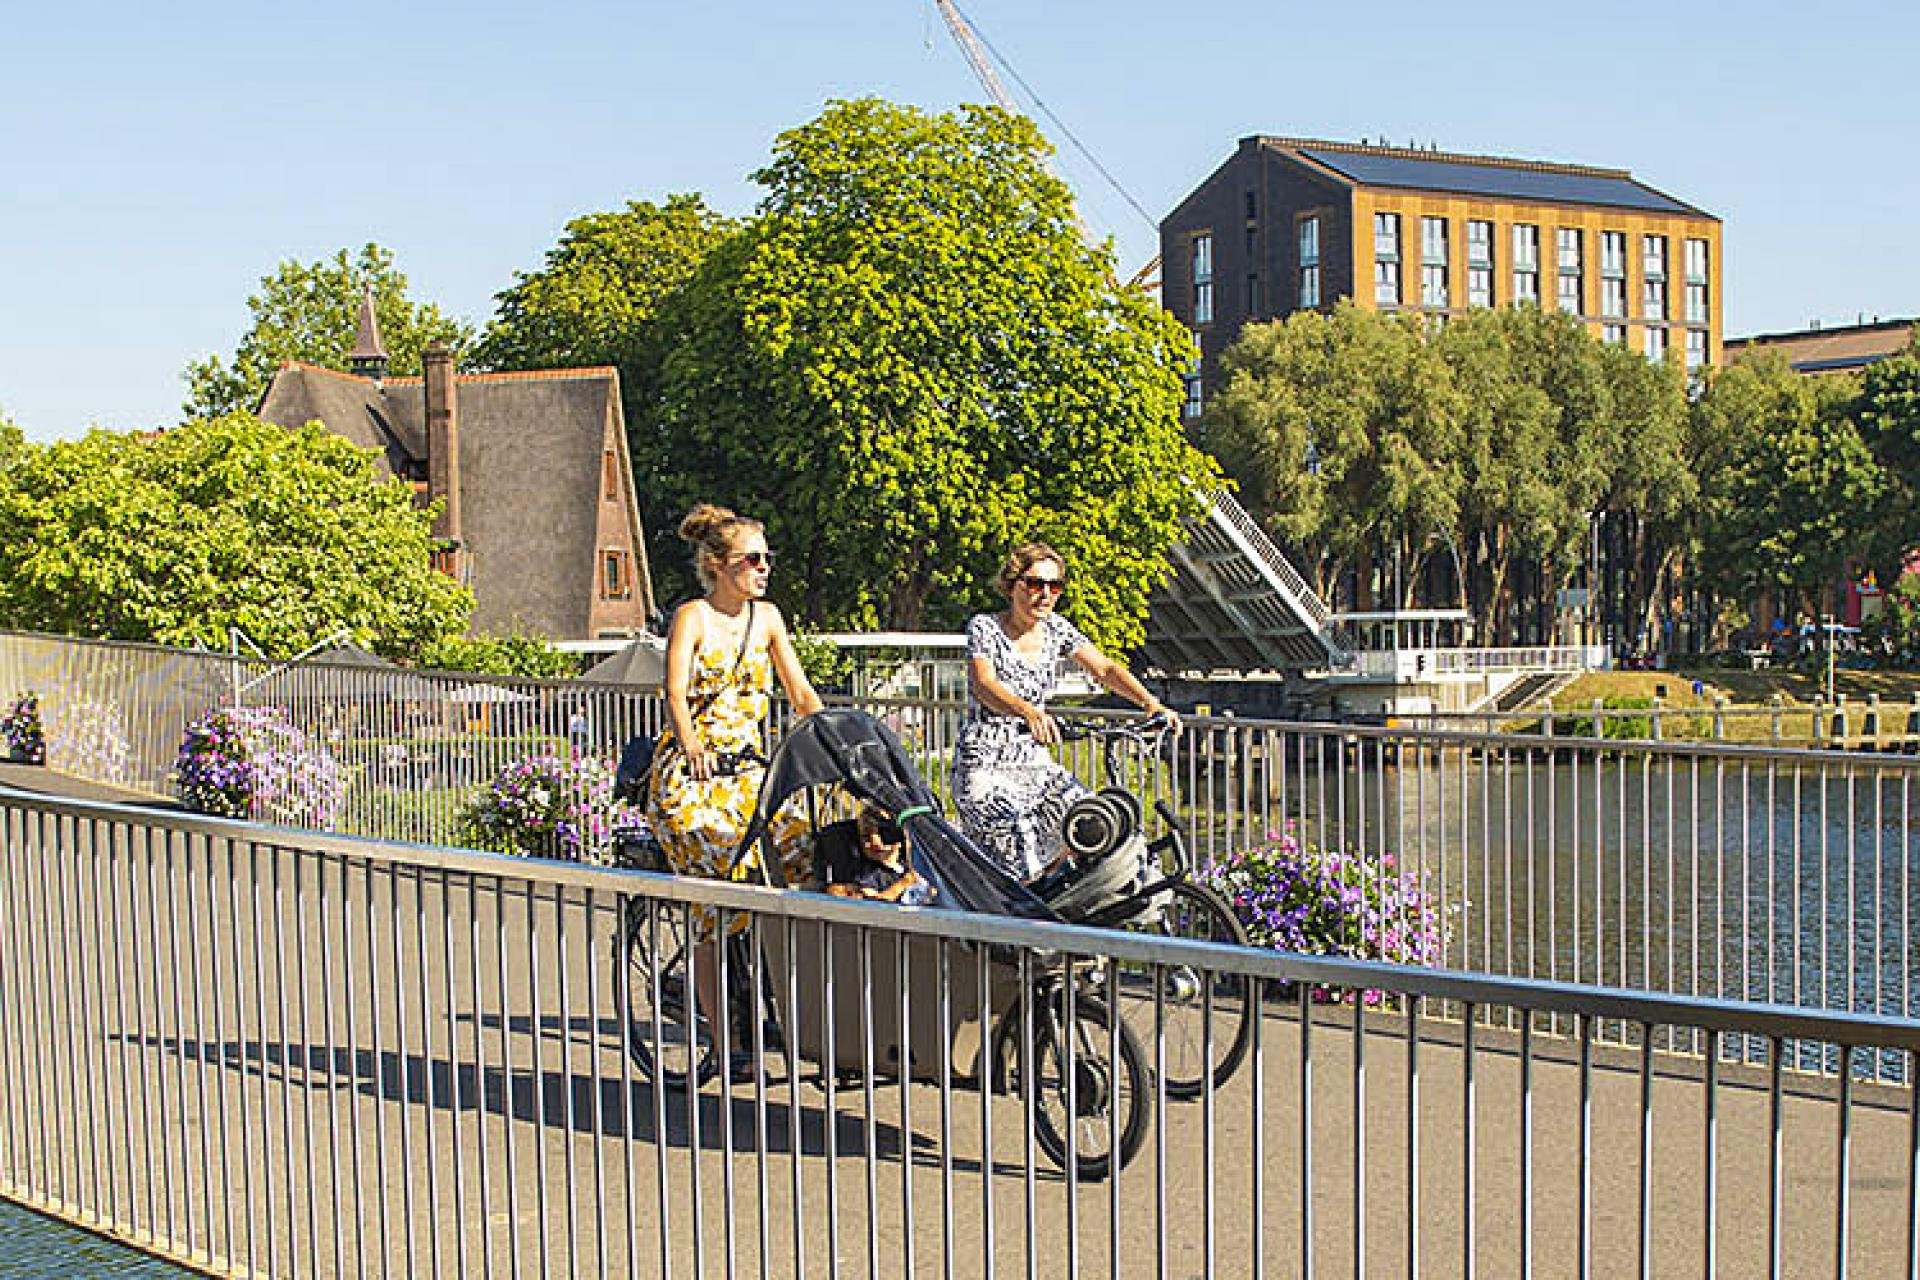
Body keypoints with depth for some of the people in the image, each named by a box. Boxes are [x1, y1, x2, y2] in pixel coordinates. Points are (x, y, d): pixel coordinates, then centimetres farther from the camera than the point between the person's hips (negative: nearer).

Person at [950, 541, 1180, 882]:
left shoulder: (1055, 628, 6)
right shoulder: (984, 627, -9)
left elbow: (1104, 669, -2)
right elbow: (984, 686, -26)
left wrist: (1151, 702, -20)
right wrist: (1029, 712, -46)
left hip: (1035, 765, 6)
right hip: (985, 768, -6)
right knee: (1022, 876, -20)